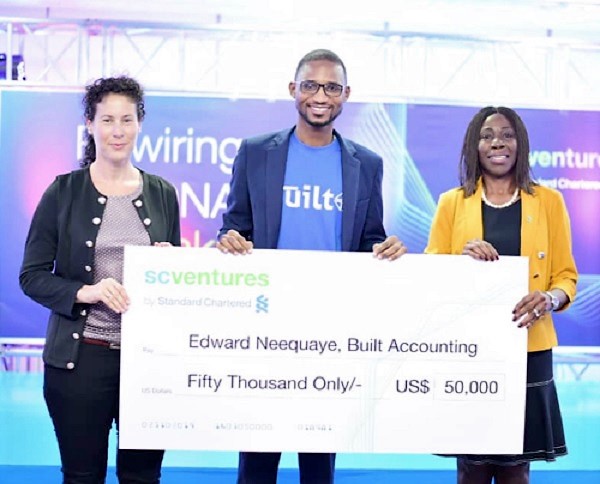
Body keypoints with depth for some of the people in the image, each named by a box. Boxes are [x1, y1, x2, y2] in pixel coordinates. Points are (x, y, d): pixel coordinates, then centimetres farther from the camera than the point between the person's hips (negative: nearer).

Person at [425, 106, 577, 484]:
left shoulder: (549, 202, 7)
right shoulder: (452, 202, 7)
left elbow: (567, 276, 7)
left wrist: (550, 298, -15)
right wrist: (462, 259, -14)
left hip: (526, 350, 0)